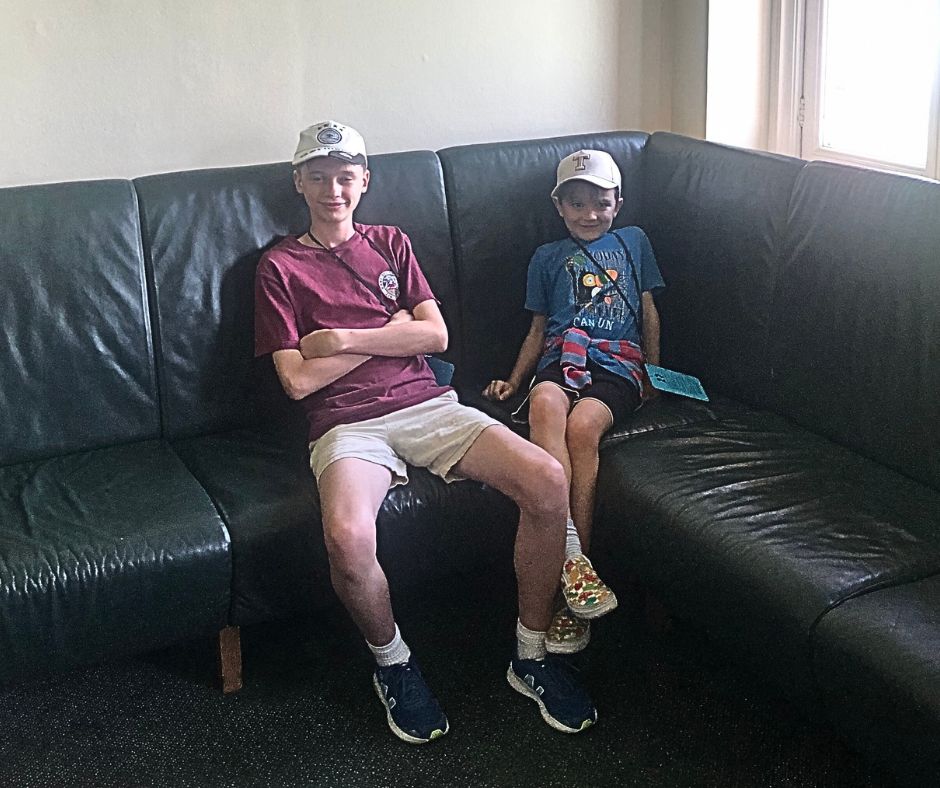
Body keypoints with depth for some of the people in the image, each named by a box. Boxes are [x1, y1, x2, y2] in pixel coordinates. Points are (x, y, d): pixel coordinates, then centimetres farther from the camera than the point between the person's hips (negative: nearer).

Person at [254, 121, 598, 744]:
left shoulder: (391, 243, 21)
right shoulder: (280, 266, 10)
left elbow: (436, 335, 8)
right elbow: (297, 380, -2)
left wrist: (343, 340, -3)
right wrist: (390, 332, 2)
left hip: (427, 405, 4)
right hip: (348, 425, -3)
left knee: (547, 481, -22)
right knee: (348, 537, -37)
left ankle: (532, 654, -3)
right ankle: (392, 661, -4)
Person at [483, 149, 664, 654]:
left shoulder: (633, 242, 24)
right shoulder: (548, 258, 26)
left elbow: (649, 312, 21)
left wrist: (654, 373, 11)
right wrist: (513, 381, 11)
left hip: (617, 366, -1)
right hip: (561, 361, 1)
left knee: (582, 424, -34)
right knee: (545, 402, -37)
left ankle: (570, 591, -30)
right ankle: (571, 556, -43)